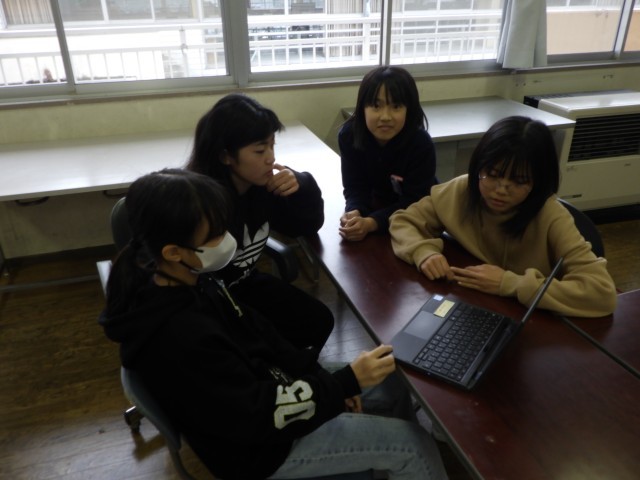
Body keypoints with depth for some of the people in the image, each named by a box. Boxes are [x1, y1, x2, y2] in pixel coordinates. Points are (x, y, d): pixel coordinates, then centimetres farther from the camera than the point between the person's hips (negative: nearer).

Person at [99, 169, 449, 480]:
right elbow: (259, 414, -28)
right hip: (256, 443, -8)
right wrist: (346, 382, -23)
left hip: (256, 390, 8)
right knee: (417, 446, -4)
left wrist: (322, 377, -1)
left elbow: (252, 331, 3)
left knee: (392, 388, 14)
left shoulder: (187, 279, -9)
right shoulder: (180, 338, -36)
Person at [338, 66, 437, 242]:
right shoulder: (349, 135, -18)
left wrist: (371, 223, -42)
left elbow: (415, 201, -28)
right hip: (377, 206, 2)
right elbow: (355, 188, -16)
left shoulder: (421, 144, -27)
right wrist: (354, 213, -39)